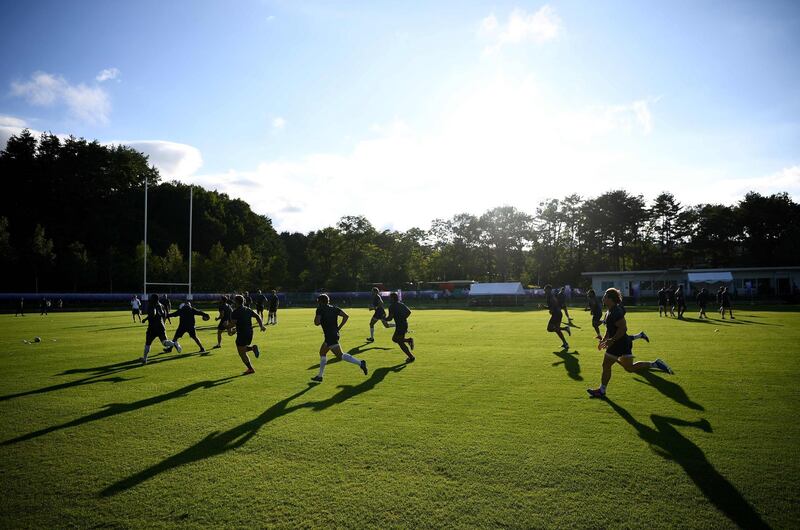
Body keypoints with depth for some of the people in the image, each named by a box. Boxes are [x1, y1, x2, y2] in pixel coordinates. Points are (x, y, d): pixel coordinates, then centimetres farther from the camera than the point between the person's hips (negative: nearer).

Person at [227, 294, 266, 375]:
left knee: (242, 353, 6)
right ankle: (253, 347, -4)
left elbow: (232, 323, -20)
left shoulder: (235, 312, -12)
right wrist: (261, 326, 4)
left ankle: (250, 369, 8)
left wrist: (229, 330, -1)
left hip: (242, 334, -7)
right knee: (244, 349, 25)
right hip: (250, 332, 7)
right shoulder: (248, 310, 9)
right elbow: (257, 316, 4)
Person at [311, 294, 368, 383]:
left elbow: (316, 323, -15)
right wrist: (339, 328, 9)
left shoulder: (320, 309, -6)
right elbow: (346, 316, 5)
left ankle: (360, 363, -17)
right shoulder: (334, 308, 13)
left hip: (330, 336, -9)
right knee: (322, 352, 19)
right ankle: (320, 376, 24)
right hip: (335, 334, 9)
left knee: (340, 355, -9)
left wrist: (316, 317, 6)